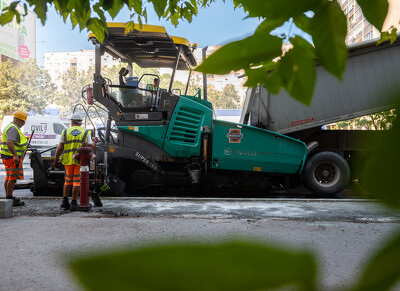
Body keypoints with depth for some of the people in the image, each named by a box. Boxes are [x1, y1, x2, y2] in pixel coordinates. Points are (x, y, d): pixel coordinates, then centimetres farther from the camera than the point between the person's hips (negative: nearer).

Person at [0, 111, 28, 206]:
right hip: (12, 157, -11)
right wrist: (15, 155, -34)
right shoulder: (13, 128, -16)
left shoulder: (10, 127, 19)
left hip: (8, 157, 11)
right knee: (13, 178, -8)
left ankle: (8, 197, 23)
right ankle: (9, 199, -6)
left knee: (9, 178, 15)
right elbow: (9, 142, -28)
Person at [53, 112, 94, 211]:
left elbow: (60, 148, 1)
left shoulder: (65, 132, 4)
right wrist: (94, 142, 20)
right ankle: (74, 203, 0)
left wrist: (56, 160, 7)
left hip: (68, 160, 2)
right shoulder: (86, 132, 0)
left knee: (68, 180, 16)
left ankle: (65, 201, 15)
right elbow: (90, 146, 0)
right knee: (77, 181, 2)